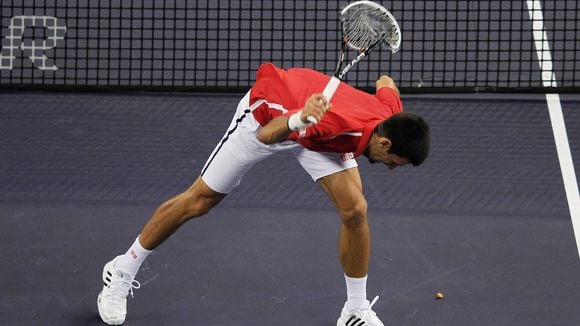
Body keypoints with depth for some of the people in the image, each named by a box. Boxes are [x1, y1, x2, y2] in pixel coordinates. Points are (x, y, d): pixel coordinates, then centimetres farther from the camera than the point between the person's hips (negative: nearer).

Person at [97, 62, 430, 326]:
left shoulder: (392, 112, -26)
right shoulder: (338, 122, -46)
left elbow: (386, 82, -2)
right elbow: (266, 134, -36)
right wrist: (298, 119, -56)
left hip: (313, 122, 5)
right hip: (268, 109, -5)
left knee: (355, 210, -11)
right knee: (198, 201, 4)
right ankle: (122, 271, 24)